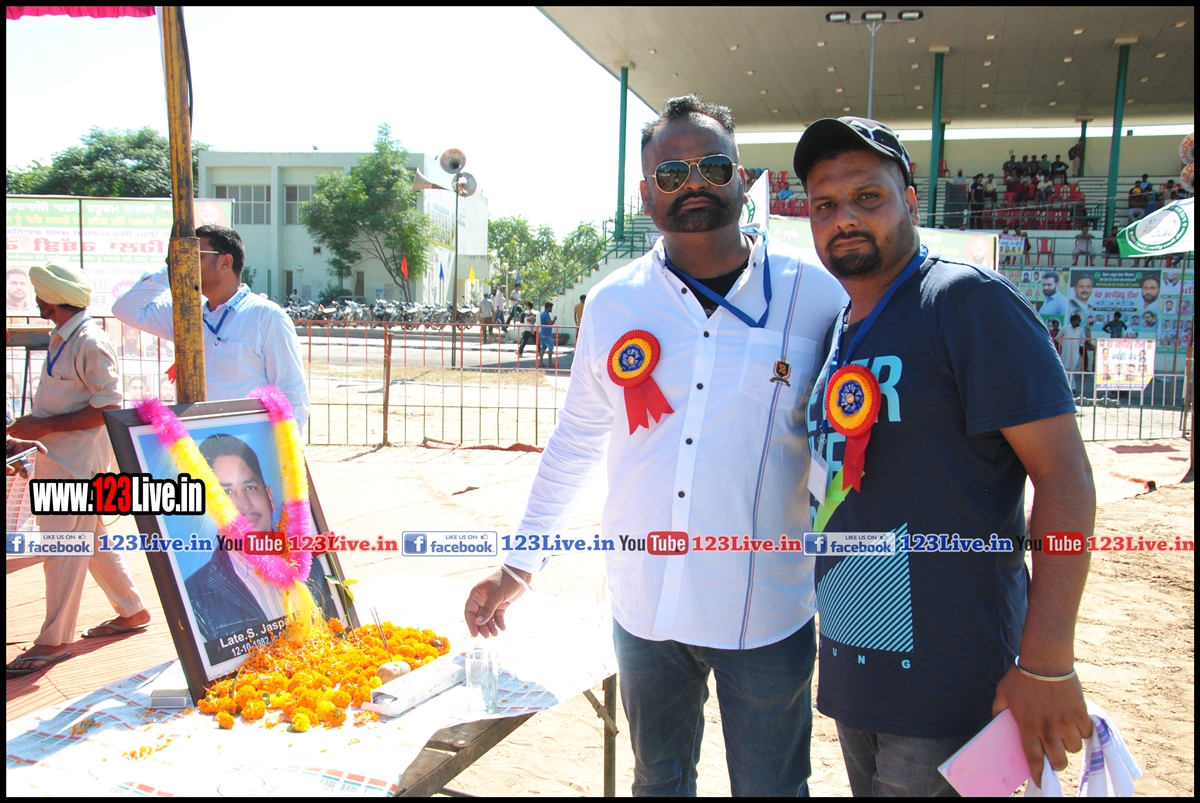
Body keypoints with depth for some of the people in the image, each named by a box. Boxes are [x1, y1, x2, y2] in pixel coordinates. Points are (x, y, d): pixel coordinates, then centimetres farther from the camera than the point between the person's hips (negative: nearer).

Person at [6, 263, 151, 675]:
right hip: (58, 460, 10)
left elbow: (108, 408, -21)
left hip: (78, 462, -10)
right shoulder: (62, 339, 12)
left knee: (63, 550, -2)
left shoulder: (90, 343, -18)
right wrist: (32, 426, 10)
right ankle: (132, 611, 28)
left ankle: (53, 641, 8)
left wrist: (45, 426, -20)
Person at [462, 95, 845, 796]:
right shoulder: (615, 304, -1)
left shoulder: (818, 296, -9)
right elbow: (576, 441, 9)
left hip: (767, 614, -2)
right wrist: (518, 567, 10)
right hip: (645, 606, 3)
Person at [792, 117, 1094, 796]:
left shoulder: (967, 300, -12)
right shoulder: (836, 333, 11)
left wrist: (1047, 665, -21)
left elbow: (1065, 475, -17)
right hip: (851, 661, 8)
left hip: (948, 679, -7)